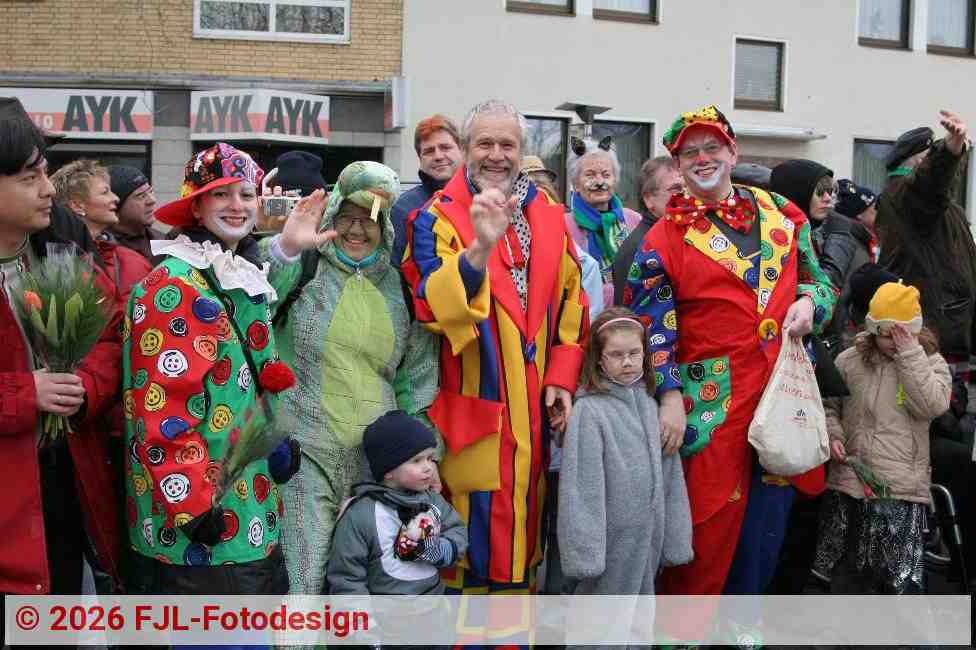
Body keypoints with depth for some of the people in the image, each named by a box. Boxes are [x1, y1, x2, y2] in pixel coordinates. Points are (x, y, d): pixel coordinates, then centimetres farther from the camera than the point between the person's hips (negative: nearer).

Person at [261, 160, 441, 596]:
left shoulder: (398, 286, 11)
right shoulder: (304, 269, 0)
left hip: (378, 457, 4)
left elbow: (415, 376, 16)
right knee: (304, 578, -4)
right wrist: (286, 245, -38)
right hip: (306, 450, -3)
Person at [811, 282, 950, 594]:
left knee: (903, 580, -8)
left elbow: (934, 405, -13)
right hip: (848, 483, 2)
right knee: (847, 574, 11)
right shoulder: (849, 361, 7)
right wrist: (833, 434, -4)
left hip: (902, 488, -2)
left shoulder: (930, 362, 5)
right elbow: (829, 405, 15)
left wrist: (910, 354, -14)